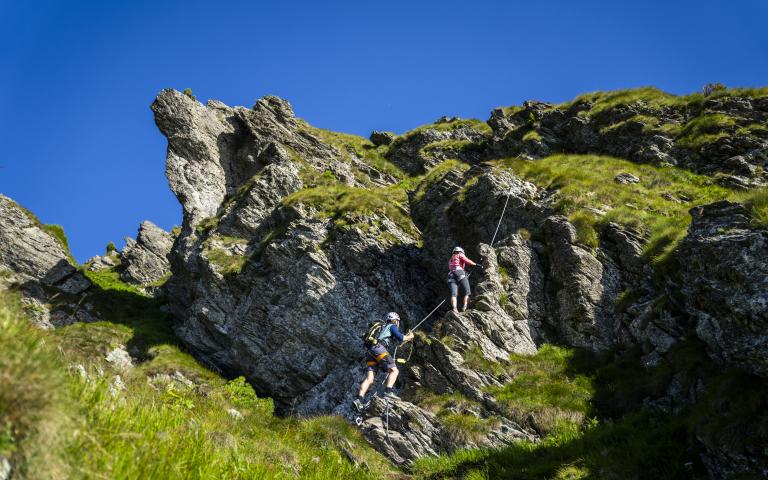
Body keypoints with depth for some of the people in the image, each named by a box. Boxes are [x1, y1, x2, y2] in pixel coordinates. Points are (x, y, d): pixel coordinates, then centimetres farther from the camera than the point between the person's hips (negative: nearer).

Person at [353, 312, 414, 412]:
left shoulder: (382, 327, 35)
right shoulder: (392, 326, 13)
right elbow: (400, 338, 2)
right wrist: (409, 337, 21)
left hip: (369, 351, 7)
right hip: (378, 347, -7)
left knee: (369, 379, -5)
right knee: (394, 370, -6)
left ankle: (359, 399, -22)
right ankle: (389, 391, -26)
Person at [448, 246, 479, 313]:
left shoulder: (450, 260, 37)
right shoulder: (460, 255, 19)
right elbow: (467, 261, 1)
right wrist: (476, 265, 2)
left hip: (451, 276, 5)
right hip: (460, 273, -5)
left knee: (454, 294, -12)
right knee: (467, 291, -2)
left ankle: (454, 309, -33)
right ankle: (465, 307, -21)